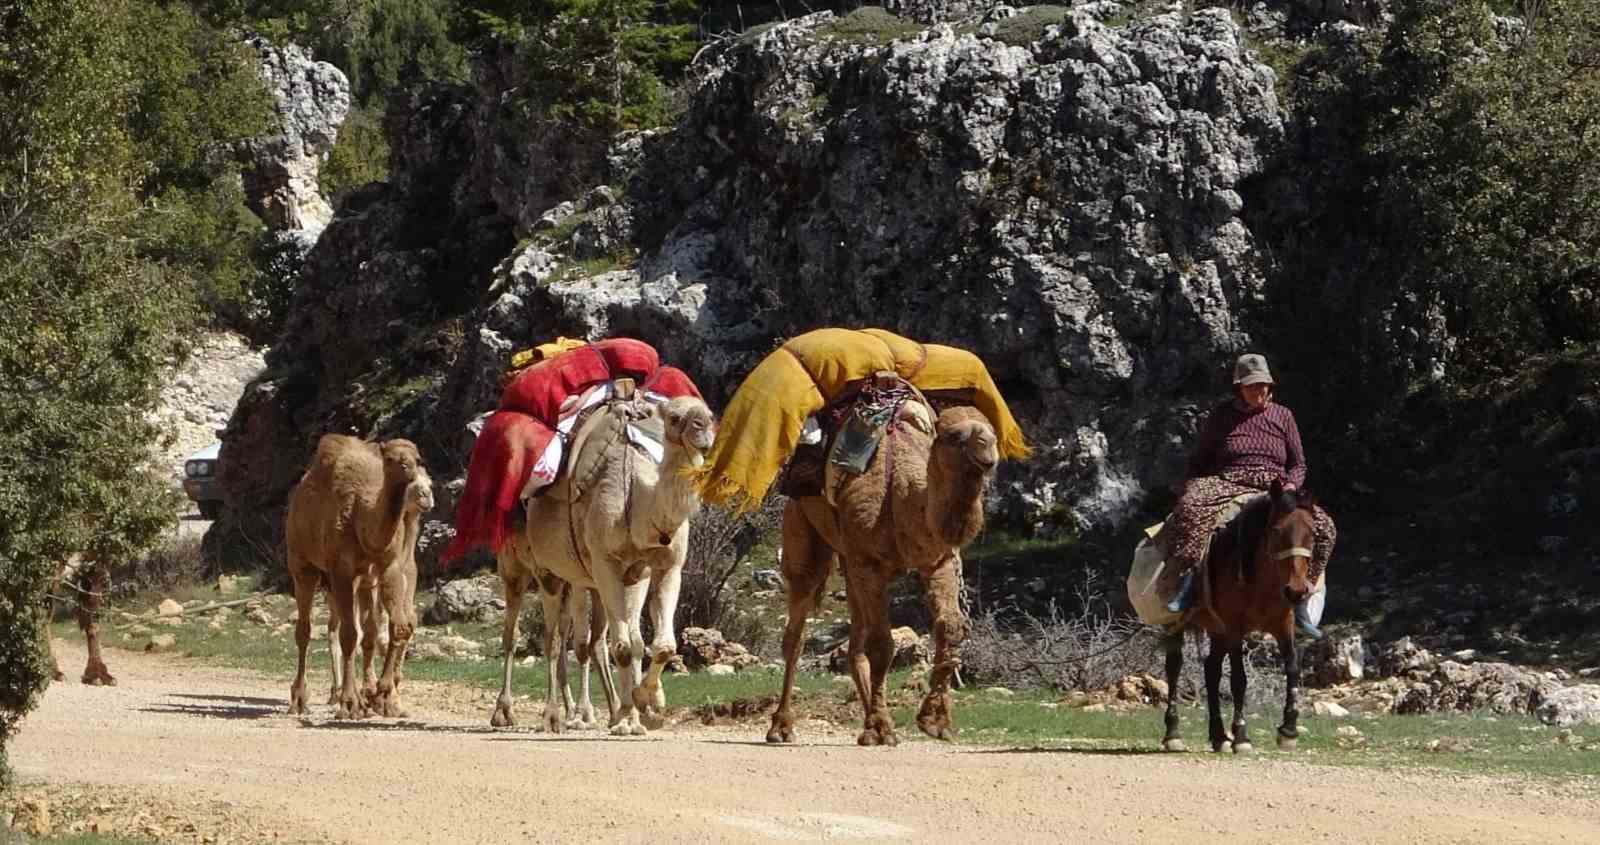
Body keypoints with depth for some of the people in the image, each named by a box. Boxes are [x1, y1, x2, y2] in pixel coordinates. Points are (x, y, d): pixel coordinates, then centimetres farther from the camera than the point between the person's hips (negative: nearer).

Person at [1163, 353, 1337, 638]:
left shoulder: (1282, 416, 14)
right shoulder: (1221, 415, 10)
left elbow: (1298, 465, 17)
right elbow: (1198, 461, 15)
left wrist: (1291, 484, -6)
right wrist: (1192, 487, -5)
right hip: (1225, 486, -2)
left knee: (1322, 526, -22)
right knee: (1190, 506, -38)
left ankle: (1298, 603, -17)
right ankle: (1187, 581, -41)